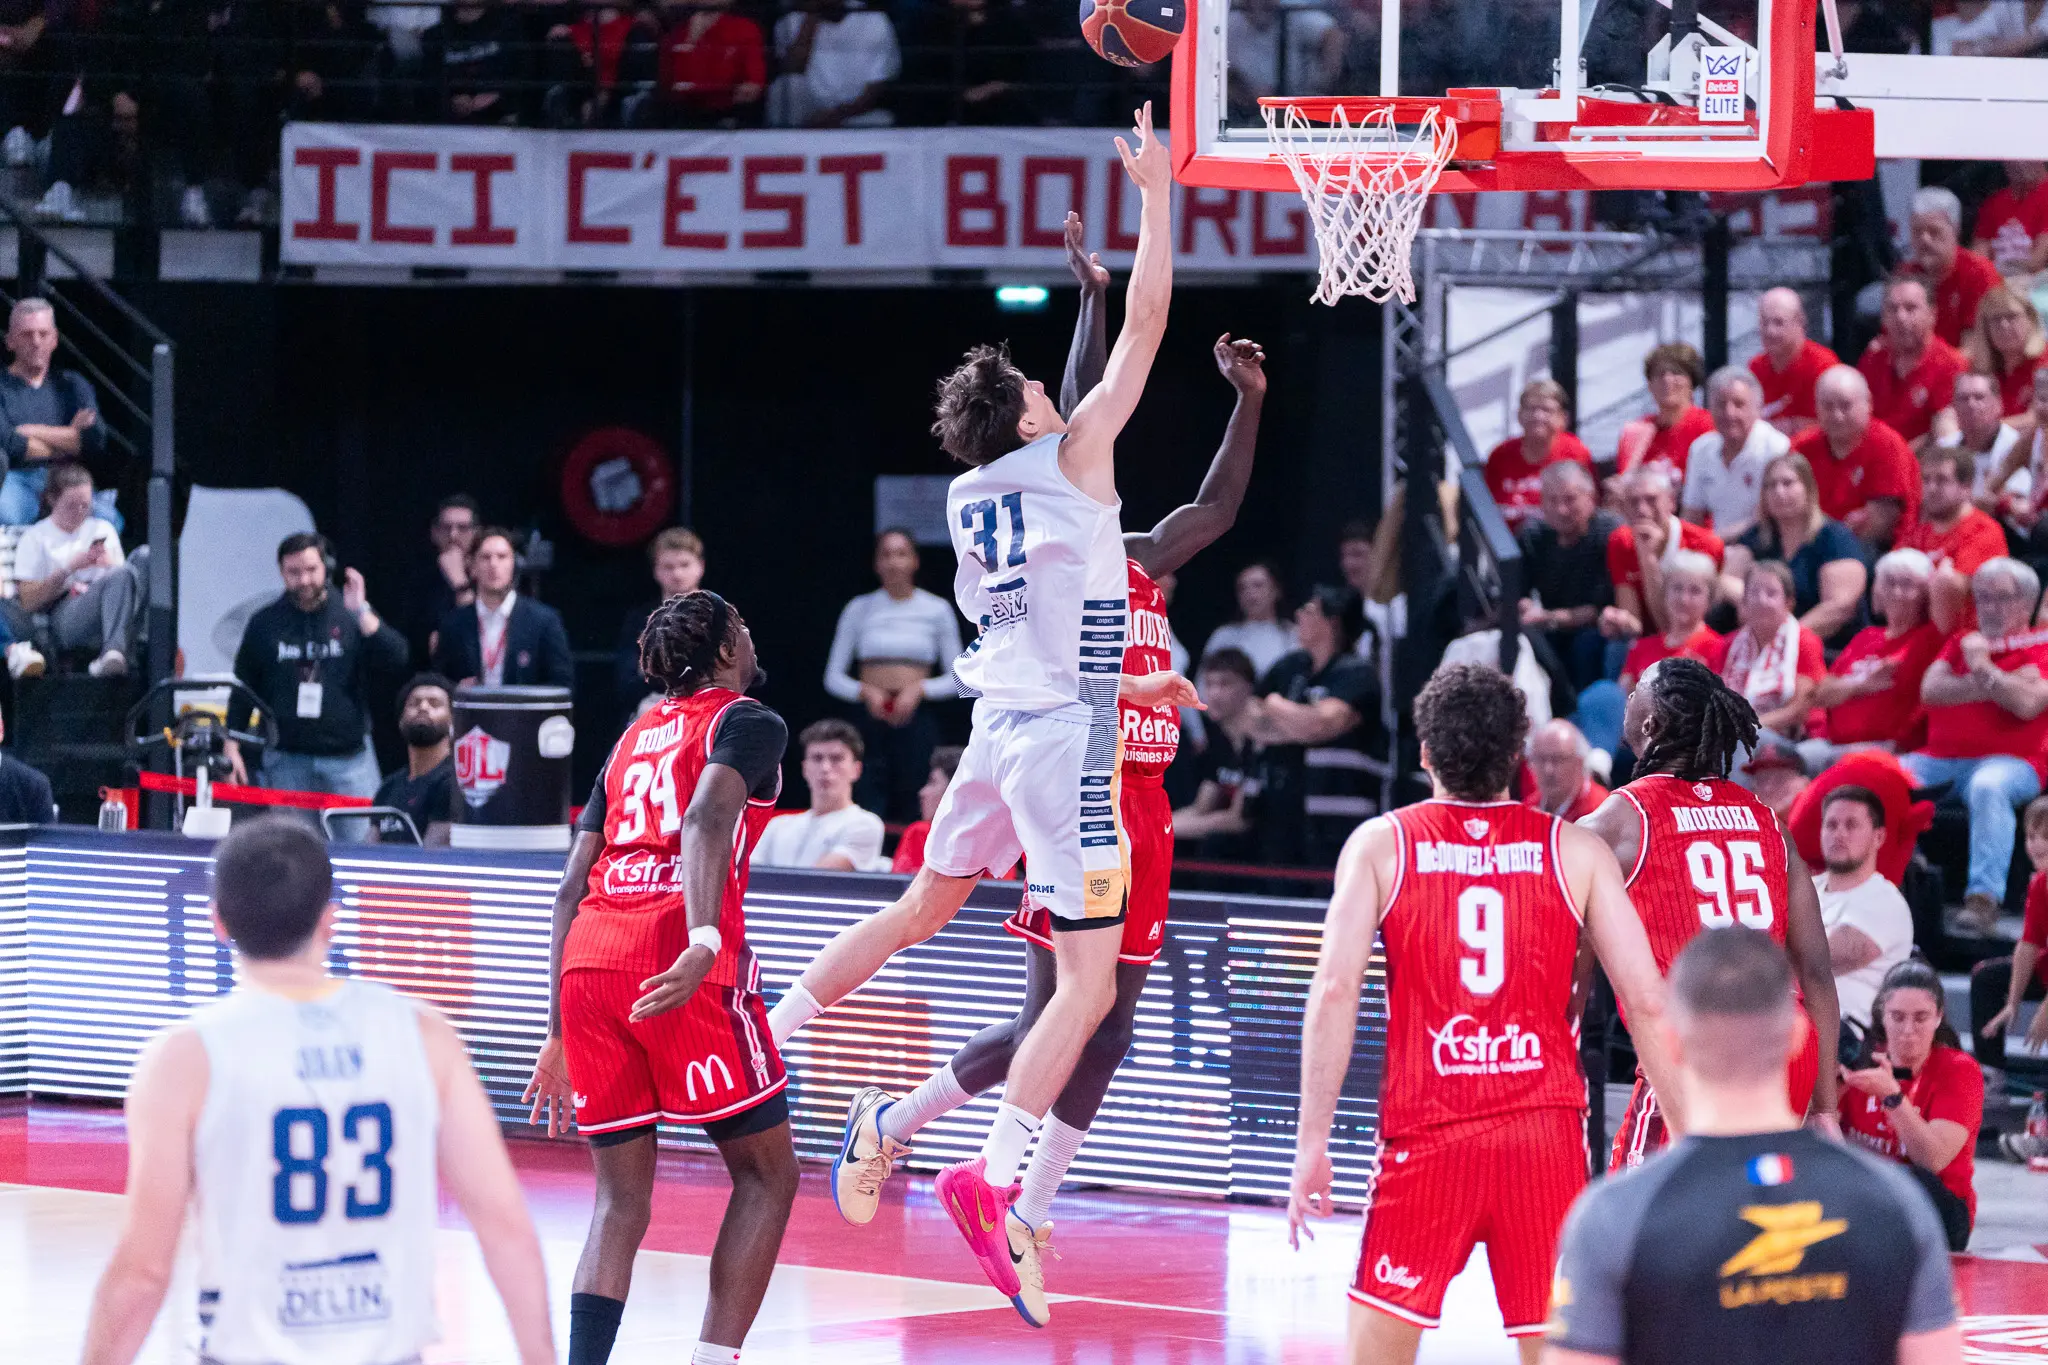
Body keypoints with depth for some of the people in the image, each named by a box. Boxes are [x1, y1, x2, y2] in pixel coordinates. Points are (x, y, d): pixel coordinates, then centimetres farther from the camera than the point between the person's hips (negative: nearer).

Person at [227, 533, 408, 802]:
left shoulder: (351, 616, 3)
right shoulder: (265, 624, 7)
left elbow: (395, 659, -10)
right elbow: (242, 691, 12)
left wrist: (363, 613, -17)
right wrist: (231, 748, 5)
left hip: (348, 757, -1)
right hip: (287, 758, 1)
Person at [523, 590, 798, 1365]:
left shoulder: (632, 740, 27)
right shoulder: (747, 721, 7)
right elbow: (706, 819, -14)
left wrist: (561, 1037, 26)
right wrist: (703, 943, -29)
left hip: (587, 958, 6)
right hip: (677, 961, -6)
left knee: (622, 1201, 11)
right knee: (767, 1174, 7)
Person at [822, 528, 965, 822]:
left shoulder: (937, 609, 8)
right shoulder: (860, 609, 9)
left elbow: (956, 680, 8)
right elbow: (834, 677, 9)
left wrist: (920, 689, -9)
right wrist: (866, 692, -9)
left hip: (916, 719, 0)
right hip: (869, 719, 0)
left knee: (910, 807, -8)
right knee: (869, 806, -13)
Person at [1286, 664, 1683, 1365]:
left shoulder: (1380, 844, 4)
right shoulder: (1575, 849, 6)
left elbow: (1335, 992, -6)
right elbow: (1648, 1001, 1)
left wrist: (1312, 1144, -4)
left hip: (1428, 1129, -1)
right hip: (1546, 1124, 1)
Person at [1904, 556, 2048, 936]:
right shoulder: (1960, 644, 23)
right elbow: (1930, 690, 5)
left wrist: (1982, 666, -1)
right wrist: (1991, 686, -3)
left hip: (2010, 761, -5)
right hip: (1941, 758, 6)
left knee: (1988, 787, -40)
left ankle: (1984, 897, -47)